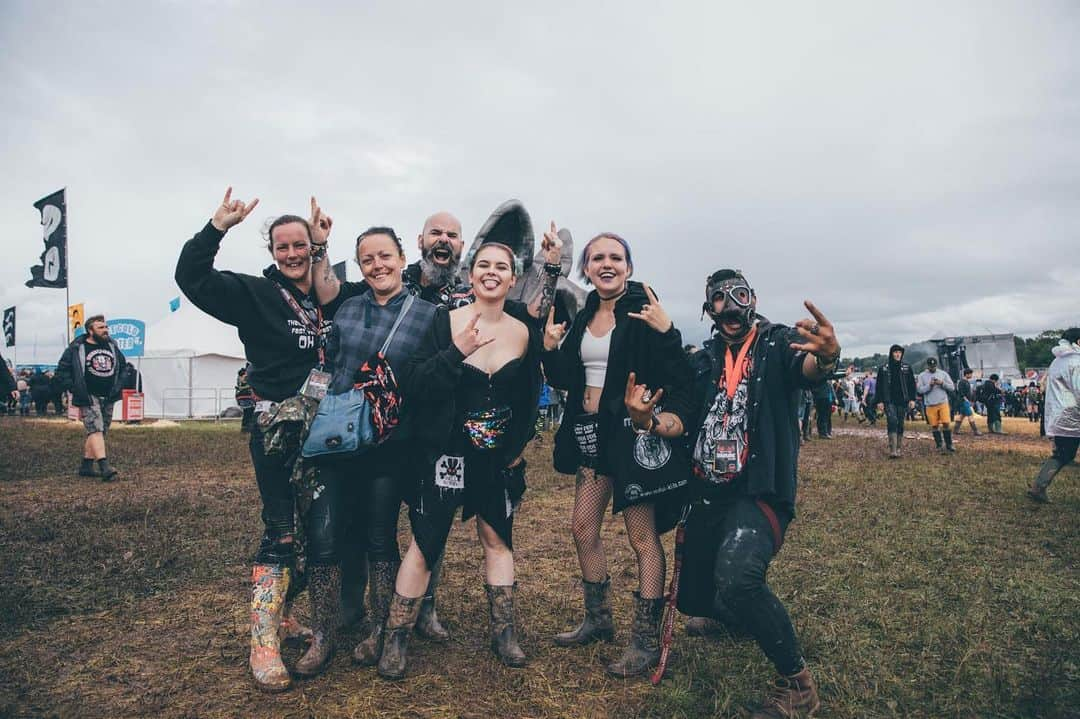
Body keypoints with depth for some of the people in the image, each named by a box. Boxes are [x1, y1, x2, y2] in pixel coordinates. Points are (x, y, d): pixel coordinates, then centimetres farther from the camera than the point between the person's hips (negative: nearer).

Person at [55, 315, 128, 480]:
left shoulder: (112, 346, 11)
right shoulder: (76, 349, -4)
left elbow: (122, 365, 25)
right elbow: (61, 371, 0)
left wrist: (118, 385, 15)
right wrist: (74, 389, -7)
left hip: (108, 398, 6)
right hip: (89, 397, -6)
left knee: (100, 432, 9)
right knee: (95, 430, -17)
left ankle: (86, 465, 20)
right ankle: (104, 467, -26)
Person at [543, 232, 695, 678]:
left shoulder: (644, 312, -9)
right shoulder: (583, 316, 10)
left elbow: (677, 376, -15)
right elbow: (564, 380, 13)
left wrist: (665, 332, -27)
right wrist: (551, 349, -2)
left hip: (632, 431, -7)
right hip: (591, 432, 8)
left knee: (642, 536, 0)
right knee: (583, 528, 13)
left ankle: (646, 641, 12)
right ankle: (598, 620, 32)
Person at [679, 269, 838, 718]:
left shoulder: (779, 343, -2)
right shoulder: (705, 359, 13)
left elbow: (806, 369, -25)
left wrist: (826, 358, -51)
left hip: (759, 490, -6)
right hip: (708, 493, 6)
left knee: (736, 576, -31)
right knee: (694, 600, 12)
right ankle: (746, 614, 46)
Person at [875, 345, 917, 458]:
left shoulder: (907, 367, 7)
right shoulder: (883, 368, 3)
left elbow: (912, 384, 9)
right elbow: (879, 385, 3)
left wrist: (912, 399, 2)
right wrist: (880, 401, -2)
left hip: (902, 401, 2)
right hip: (889, 401, -2)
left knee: (900, 424, 7)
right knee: (892, 422, -15)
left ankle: (898, 449, 15)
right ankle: (892, 450, -20)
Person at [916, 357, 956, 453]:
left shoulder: (943, 373, 7)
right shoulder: (921, 376, 4)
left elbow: (952, 387, 4)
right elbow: (919, 389, -4)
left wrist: (942, 383, -12)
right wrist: (929, 385, -18)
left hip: (943, 403, 0)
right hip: (930, 405, 0)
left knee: (946, 423, -6)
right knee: (934, 426, 3)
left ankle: (949, 445, 4)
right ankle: (939, 446, 12)